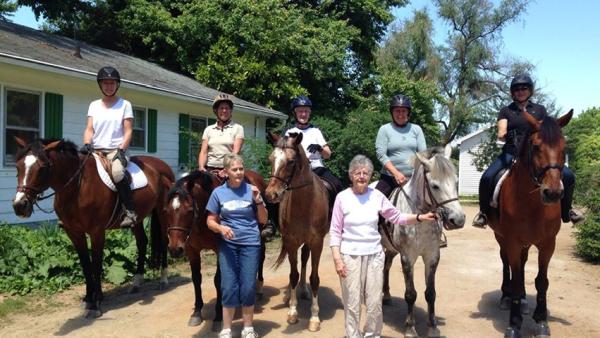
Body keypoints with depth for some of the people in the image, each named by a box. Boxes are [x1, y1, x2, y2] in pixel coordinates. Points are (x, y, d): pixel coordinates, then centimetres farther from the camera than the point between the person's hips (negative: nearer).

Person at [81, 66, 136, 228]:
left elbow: (128, 131, -1)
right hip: (95, 151, 5)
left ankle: (130, 211, -28)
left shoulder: (125, 104, 5)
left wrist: (121, 150, -15)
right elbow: (89, 129, 7)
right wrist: (86, 144, -13)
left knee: (117, 173, -36)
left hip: (115, 150, -5)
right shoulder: (94, 105, 15)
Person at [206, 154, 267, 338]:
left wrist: (258, 201, -12)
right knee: (229, 287, 1)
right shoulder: (218, 192, -1)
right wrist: (221, 228, -17)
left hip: (250, 244, 0)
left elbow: (263, 220, 3)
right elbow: (210, 221, 4)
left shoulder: (251, 190, -2)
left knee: (248, 287, 3)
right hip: (228, 245, 0)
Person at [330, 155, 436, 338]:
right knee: (352, 303, 7)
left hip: (374, 255, 2)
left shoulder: (377, 196, -1)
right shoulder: (342, 197, -8)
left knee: (375, 303, 10)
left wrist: (420, 217, -7)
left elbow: (397, 217, 7)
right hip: (350, 256, -2)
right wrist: (337, 259, -11)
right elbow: (335, 231, -6)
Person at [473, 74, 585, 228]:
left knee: (567, 175, -15)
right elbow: (501, 133, -3)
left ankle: (566, 211, 9)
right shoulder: (506, 111, 12)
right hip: (511, 153, -1)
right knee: (487, 177, -26)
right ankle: (484, 212, -3)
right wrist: (502, 135, -26)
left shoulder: (540, 109, 17)